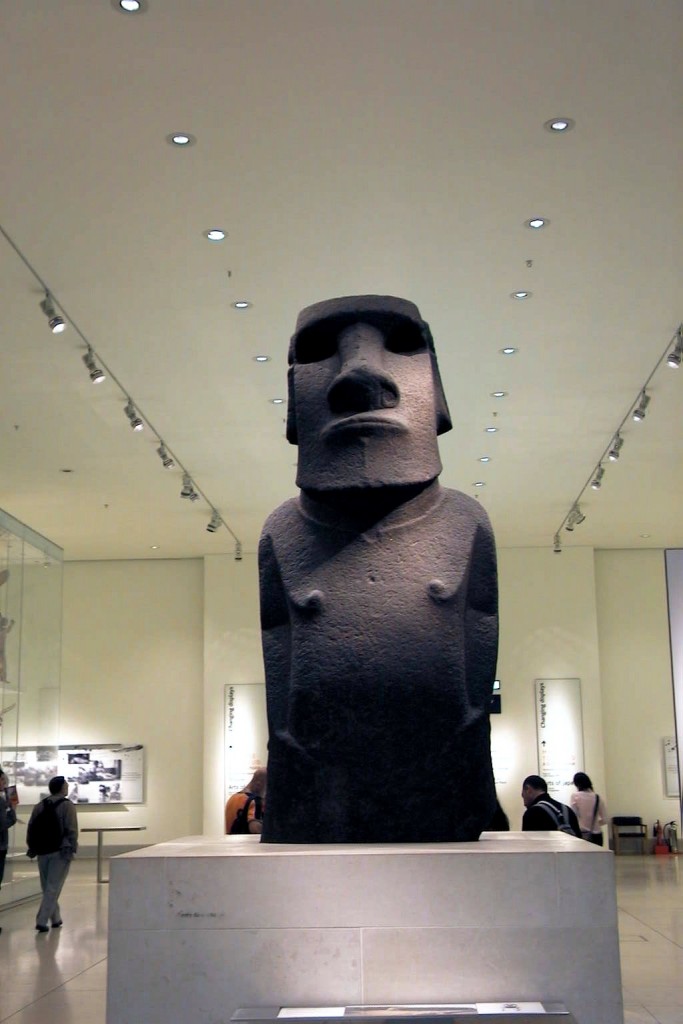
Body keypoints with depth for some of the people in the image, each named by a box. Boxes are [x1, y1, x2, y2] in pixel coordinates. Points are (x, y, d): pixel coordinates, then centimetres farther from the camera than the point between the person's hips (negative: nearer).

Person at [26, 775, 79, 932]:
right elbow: (72, 830, -12)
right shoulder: (67, 805, -7)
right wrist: (72, 848, -6)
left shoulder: (39, 806, 9)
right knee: (53, 887, -3)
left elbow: (31, 828, 10)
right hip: (61, 851, -5)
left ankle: (56, 918, 22)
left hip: (42, 851, 5)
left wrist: (32, 849, 16)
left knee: (47, 887, 15)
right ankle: (41, 921, -10)